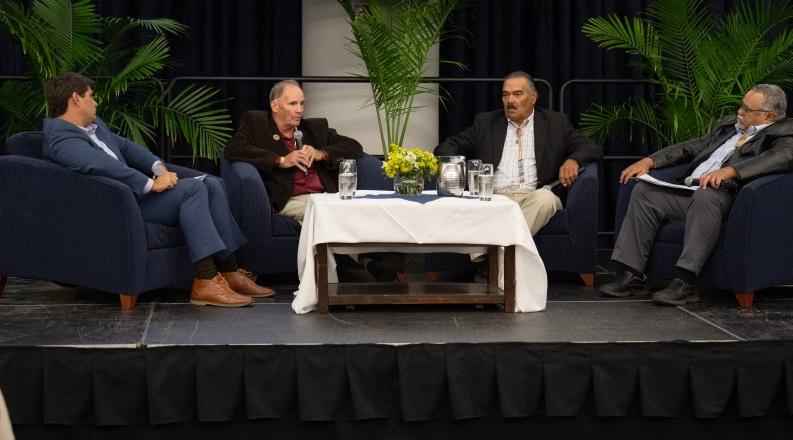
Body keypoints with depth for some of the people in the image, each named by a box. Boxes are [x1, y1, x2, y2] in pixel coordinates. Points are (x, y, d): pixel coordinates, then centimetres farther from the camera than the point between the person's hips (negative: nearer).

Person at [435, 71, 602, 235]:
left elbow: (593, 148, 13)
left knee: (545, 198, -36)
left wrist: (573, 160, -10)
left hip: (533, 197, 0)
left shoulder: (555, 123, 18)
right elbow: (450, 146, 18)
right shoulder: (486, 122, 21)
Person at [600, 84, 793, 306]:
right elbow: (692, 147, 28)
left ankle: (686, 283, -37)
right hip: (688, 191, 8)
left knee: (704, 196, -37)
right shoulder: (730, 125, 26)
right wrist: (649, 161, 13)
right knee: (643, 191, -8)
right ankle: (631, 276, -11)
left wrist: (729, 170, -32)